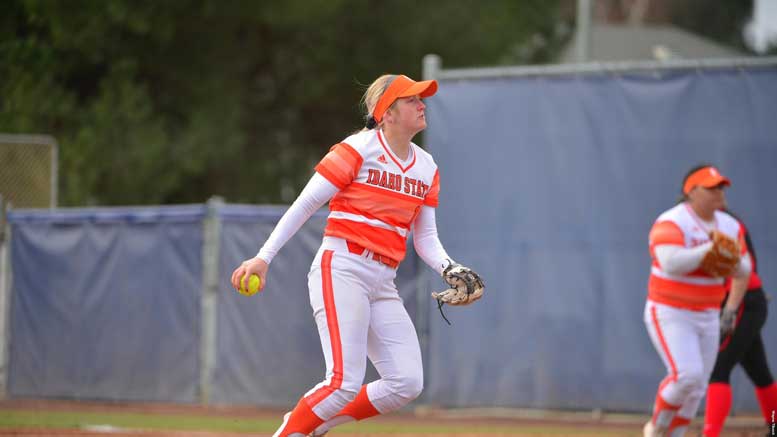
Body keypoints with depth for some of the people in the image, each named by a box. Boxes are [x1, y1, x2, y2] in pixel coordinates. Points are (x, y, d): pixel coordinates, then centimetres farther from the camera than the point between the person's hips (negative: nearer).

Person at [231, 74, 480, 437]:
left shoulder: (426, 168, 13)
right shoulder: (358, 149, -6)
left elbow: (425, 237, 16)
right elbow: (304, 205, -5)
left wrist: (448, 267, -5)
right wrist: (264, 257, -11)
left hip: (383, 284, 7)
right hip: (341, 271, -7)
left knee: (407, 384, -3)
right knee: (345, 383, -19)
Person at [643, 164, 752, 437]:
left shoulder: (729, 226, 4)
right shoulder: (671, 223, -18)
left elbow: (744, 270, 9)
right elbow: (671, 263, -33)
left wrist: (735, 264, -14)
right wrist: (709, 249, -38)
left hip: (706, 318, 7)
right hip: (669, 315, -7)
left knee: (696, 389, 7)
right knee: (687, 375, -21)